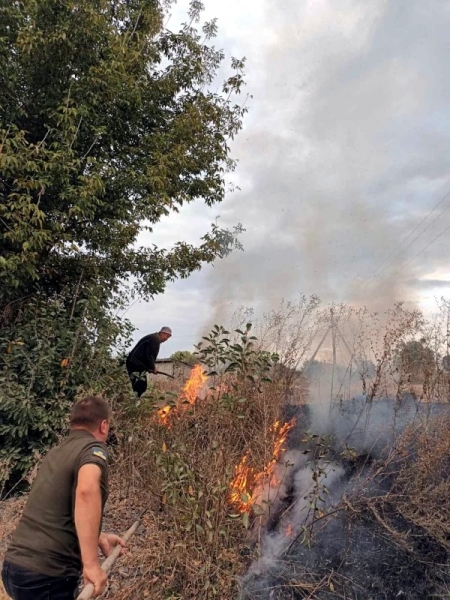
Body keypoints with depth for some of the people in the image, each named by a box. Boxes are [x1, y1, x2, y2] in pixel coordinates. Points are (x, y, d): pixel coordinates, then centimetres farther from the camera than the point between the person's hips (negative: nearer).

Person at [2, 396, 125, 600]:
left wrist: (98, 537, 28)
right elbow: (86, 491, -34)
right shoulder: (93, 447, -11)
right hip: (45, 575, -8)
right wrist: (91, 563, -31)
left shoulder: (57, 453, 15)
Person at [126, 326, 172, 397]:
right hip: (136, 364, -11)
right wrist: (153, 368, -7)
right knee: (139, 387, -14)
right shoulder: (155, 339, -12)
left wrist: (152, 367, 11)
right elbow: (149, 356, -19)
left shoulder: (154, 338, 20)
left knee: (142, 387, 12)